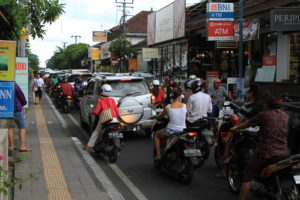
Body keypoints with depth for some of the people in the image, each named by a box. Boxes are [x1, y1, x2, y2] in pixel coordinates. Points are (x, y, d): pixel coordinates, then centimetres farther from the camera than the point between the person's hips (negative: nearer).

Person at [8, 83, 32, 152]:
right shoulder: (14, 85, -16)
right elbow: (21, 95, -11)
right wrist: (24, 103, 9)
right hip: (16, 109, -5)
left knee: (10, 127, 14)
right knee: (22, 127, 2)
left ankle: (12, 146, 16)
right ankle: (22, 146, -3)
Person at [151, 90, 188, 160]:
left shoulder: (168, 107, -7)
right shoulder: (185, 106, -5)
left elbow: (160, 116, 9)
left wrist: (154, 116, 31)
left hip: (171, 131, -2)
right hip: (182, 130, 2)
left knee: (156, 135, 26)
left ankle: (158, 155, 16)